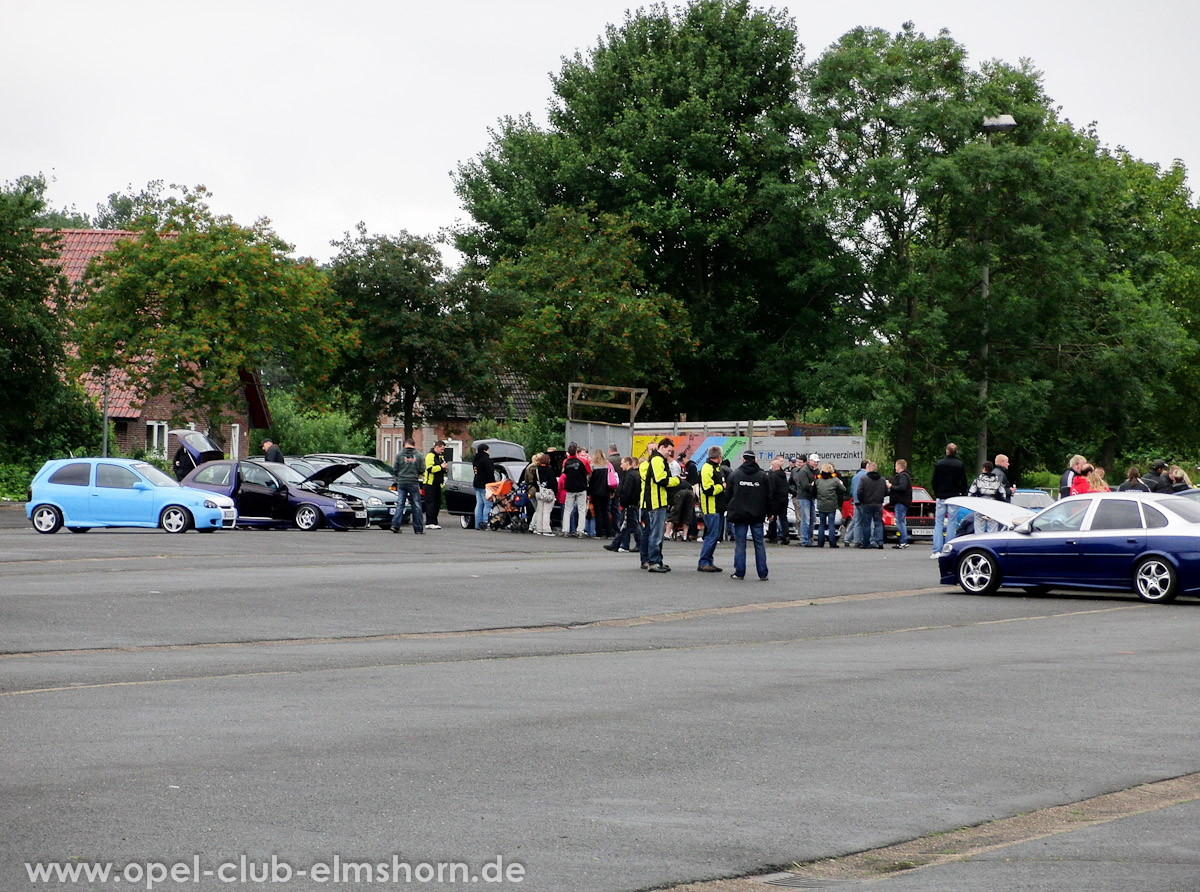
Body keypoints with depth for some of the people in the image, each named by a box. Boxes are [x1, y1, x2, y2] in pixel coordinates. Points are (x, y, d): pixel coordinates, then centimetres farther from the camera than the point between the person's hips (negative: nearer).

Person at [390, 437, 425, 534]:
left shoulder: (400, 454, -2)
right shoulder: (418, 455, -3)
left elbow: (394, 469, 0)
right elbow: (422, 470, -1)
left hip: (401, 482, 1)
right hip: (414, 482, -1)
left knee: (400, 504, 6)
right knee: (416, 506, 6)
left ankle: (395, 525, -6)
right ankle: (418, 529, 6)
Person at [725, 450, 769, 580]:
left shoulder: (735, 475, -1)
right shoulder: (762, 475, 0)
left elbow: (728, 494, 3)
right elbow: (768, 495, 4)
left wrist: (731, 510, 16)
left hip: (739, 514, -1)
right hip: (757, 515, 1)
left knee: (740, 544, 4)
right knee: (759, 544, 6)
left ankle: (739, 572, 1)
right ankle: (762, 573, 4)